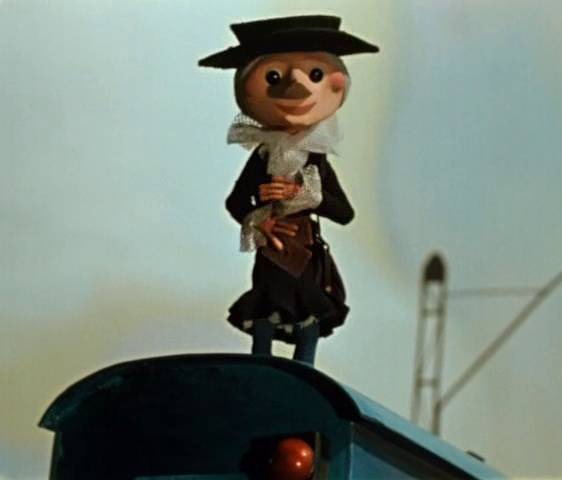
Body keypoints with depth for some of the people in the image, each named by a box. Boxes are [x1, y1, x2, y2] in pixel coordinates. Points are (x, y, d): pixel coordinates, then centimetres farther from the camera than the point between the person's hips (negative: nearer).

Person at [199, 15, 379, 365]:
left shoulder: (318, 159, -3)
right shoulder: (262, 157, -6)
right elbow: (236, 203, 3)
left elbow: (345, 213, -7)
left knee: (309, 332, 6)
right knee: (262, 334, 3)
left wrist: (303, 195, -19)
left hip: (310, 263, 2)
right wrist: (258, 223, -17)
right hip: (271, 264, -1)